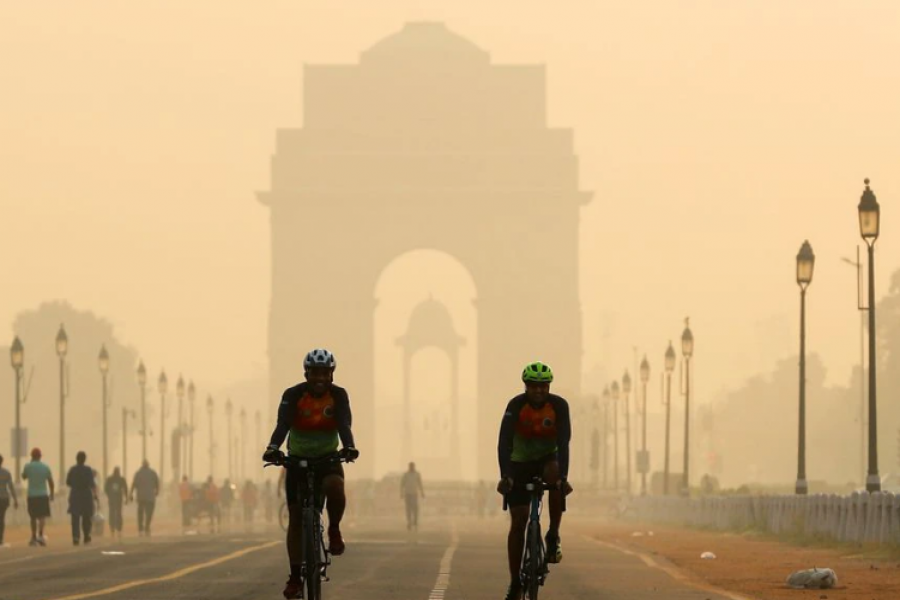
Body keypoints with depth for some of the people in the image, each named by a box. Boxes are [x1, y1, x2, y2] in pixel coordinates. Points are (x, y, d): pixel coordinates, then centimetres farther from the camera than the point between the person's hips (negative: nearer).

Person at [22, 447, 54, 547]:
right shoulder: (45, 467, 1)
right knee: (42, 516, -4)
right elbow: (51, 482, 4)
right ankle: (40, 535, -25)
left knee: (33, 517, 12)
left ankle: (34, 538, 17)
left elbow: (24, 477, 17)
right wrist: (52, 494, 17)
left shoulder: (28, 466, -2)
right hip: (43, 495, 0)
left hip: (31, 496, 0)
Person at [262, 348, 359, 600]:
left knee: (335, 487, -34)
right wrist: (273, 448, -52)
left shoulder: (338, 395, -14)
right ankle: (295, 577, 3)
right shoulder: (293, 395, -18)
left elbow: (344, 425, -28)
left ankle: (334, 530, -6)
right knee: (295, 518, -3)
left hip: (328, 457, -1)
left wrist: (349, 447, -50)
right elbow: (282, 424, -31)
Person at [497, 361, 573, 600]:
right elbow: (504, 442, -31)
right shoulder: (516, 405, -22)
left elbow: (563, 442, -29)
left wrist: (563, 476, -41)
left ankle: (553, 536, -20)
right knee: (518, 522, -7)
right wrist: (505, 476, -44)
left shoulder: (559, 405, -20)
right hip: (520, 463, 0)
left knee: (555, 477, -37)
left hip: (547, 460, 0)